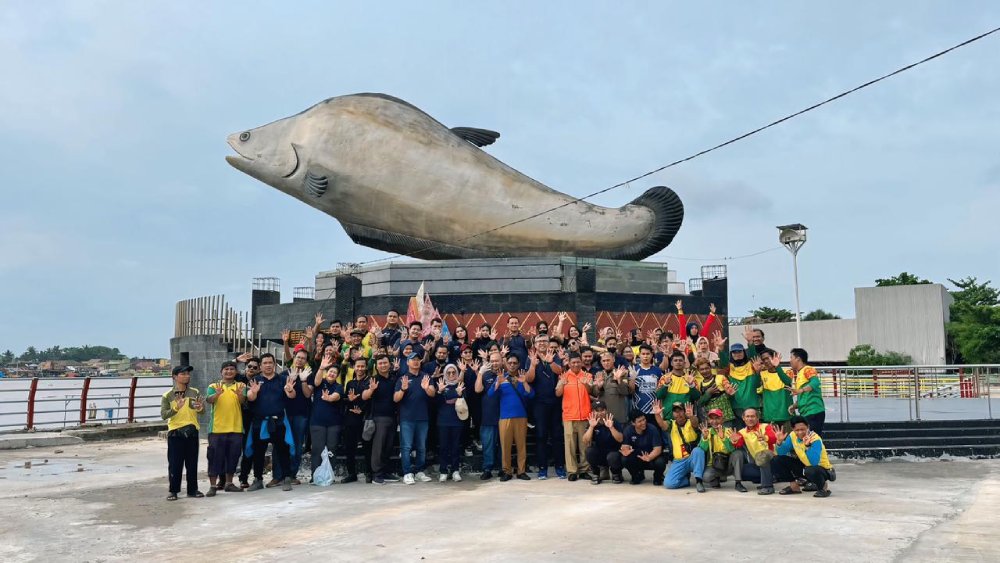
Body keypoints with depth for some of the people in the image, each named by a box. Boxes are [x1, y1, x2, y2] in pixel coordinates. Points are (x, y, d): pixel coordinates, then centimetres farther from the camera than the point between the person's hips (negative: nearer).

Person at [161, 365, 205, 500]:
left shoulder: (195, 392, 4)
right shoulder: (167, 396, -1)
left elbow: (203, 409, -2)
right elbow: (163, 415, -8)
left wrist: (200, 408, -25)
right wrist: (176, 408, -24)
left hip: (192, 432, 2)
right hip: (175, 433, -2)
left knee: (192, 463, 8)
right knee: (175, 464, 1)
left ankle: (193, 489, 16)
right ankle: (173, 491, 11)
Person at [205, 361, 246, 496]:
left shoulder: (240, 386, 8)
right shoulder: (213, 386, 7)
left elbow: (243, 401, -9)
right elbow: (209, 400, -12)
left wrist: (239, 394, -33)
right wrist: (217, 394, -34)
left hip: (236, 428, 1)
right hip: (217, 428, -1)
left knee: (233, 456, 7)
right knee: (215, 456, 0)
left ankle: (229, 483, 20)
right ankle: (213, 486, 4)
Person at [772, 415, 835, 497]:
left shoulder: (815, 439, -27)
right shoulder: (792, 436, -8)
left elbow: (813, 463, -39)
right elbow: (781, 453, -4)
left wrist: (807, 445, -46)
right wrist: (780, 441, -22)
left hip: (822, 469, -6)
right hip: (804, 466, 6)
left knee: (811, 471, -42)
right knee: (777, 460, -8)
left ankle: (823, 486, -7)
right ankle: (794, 487, 8)